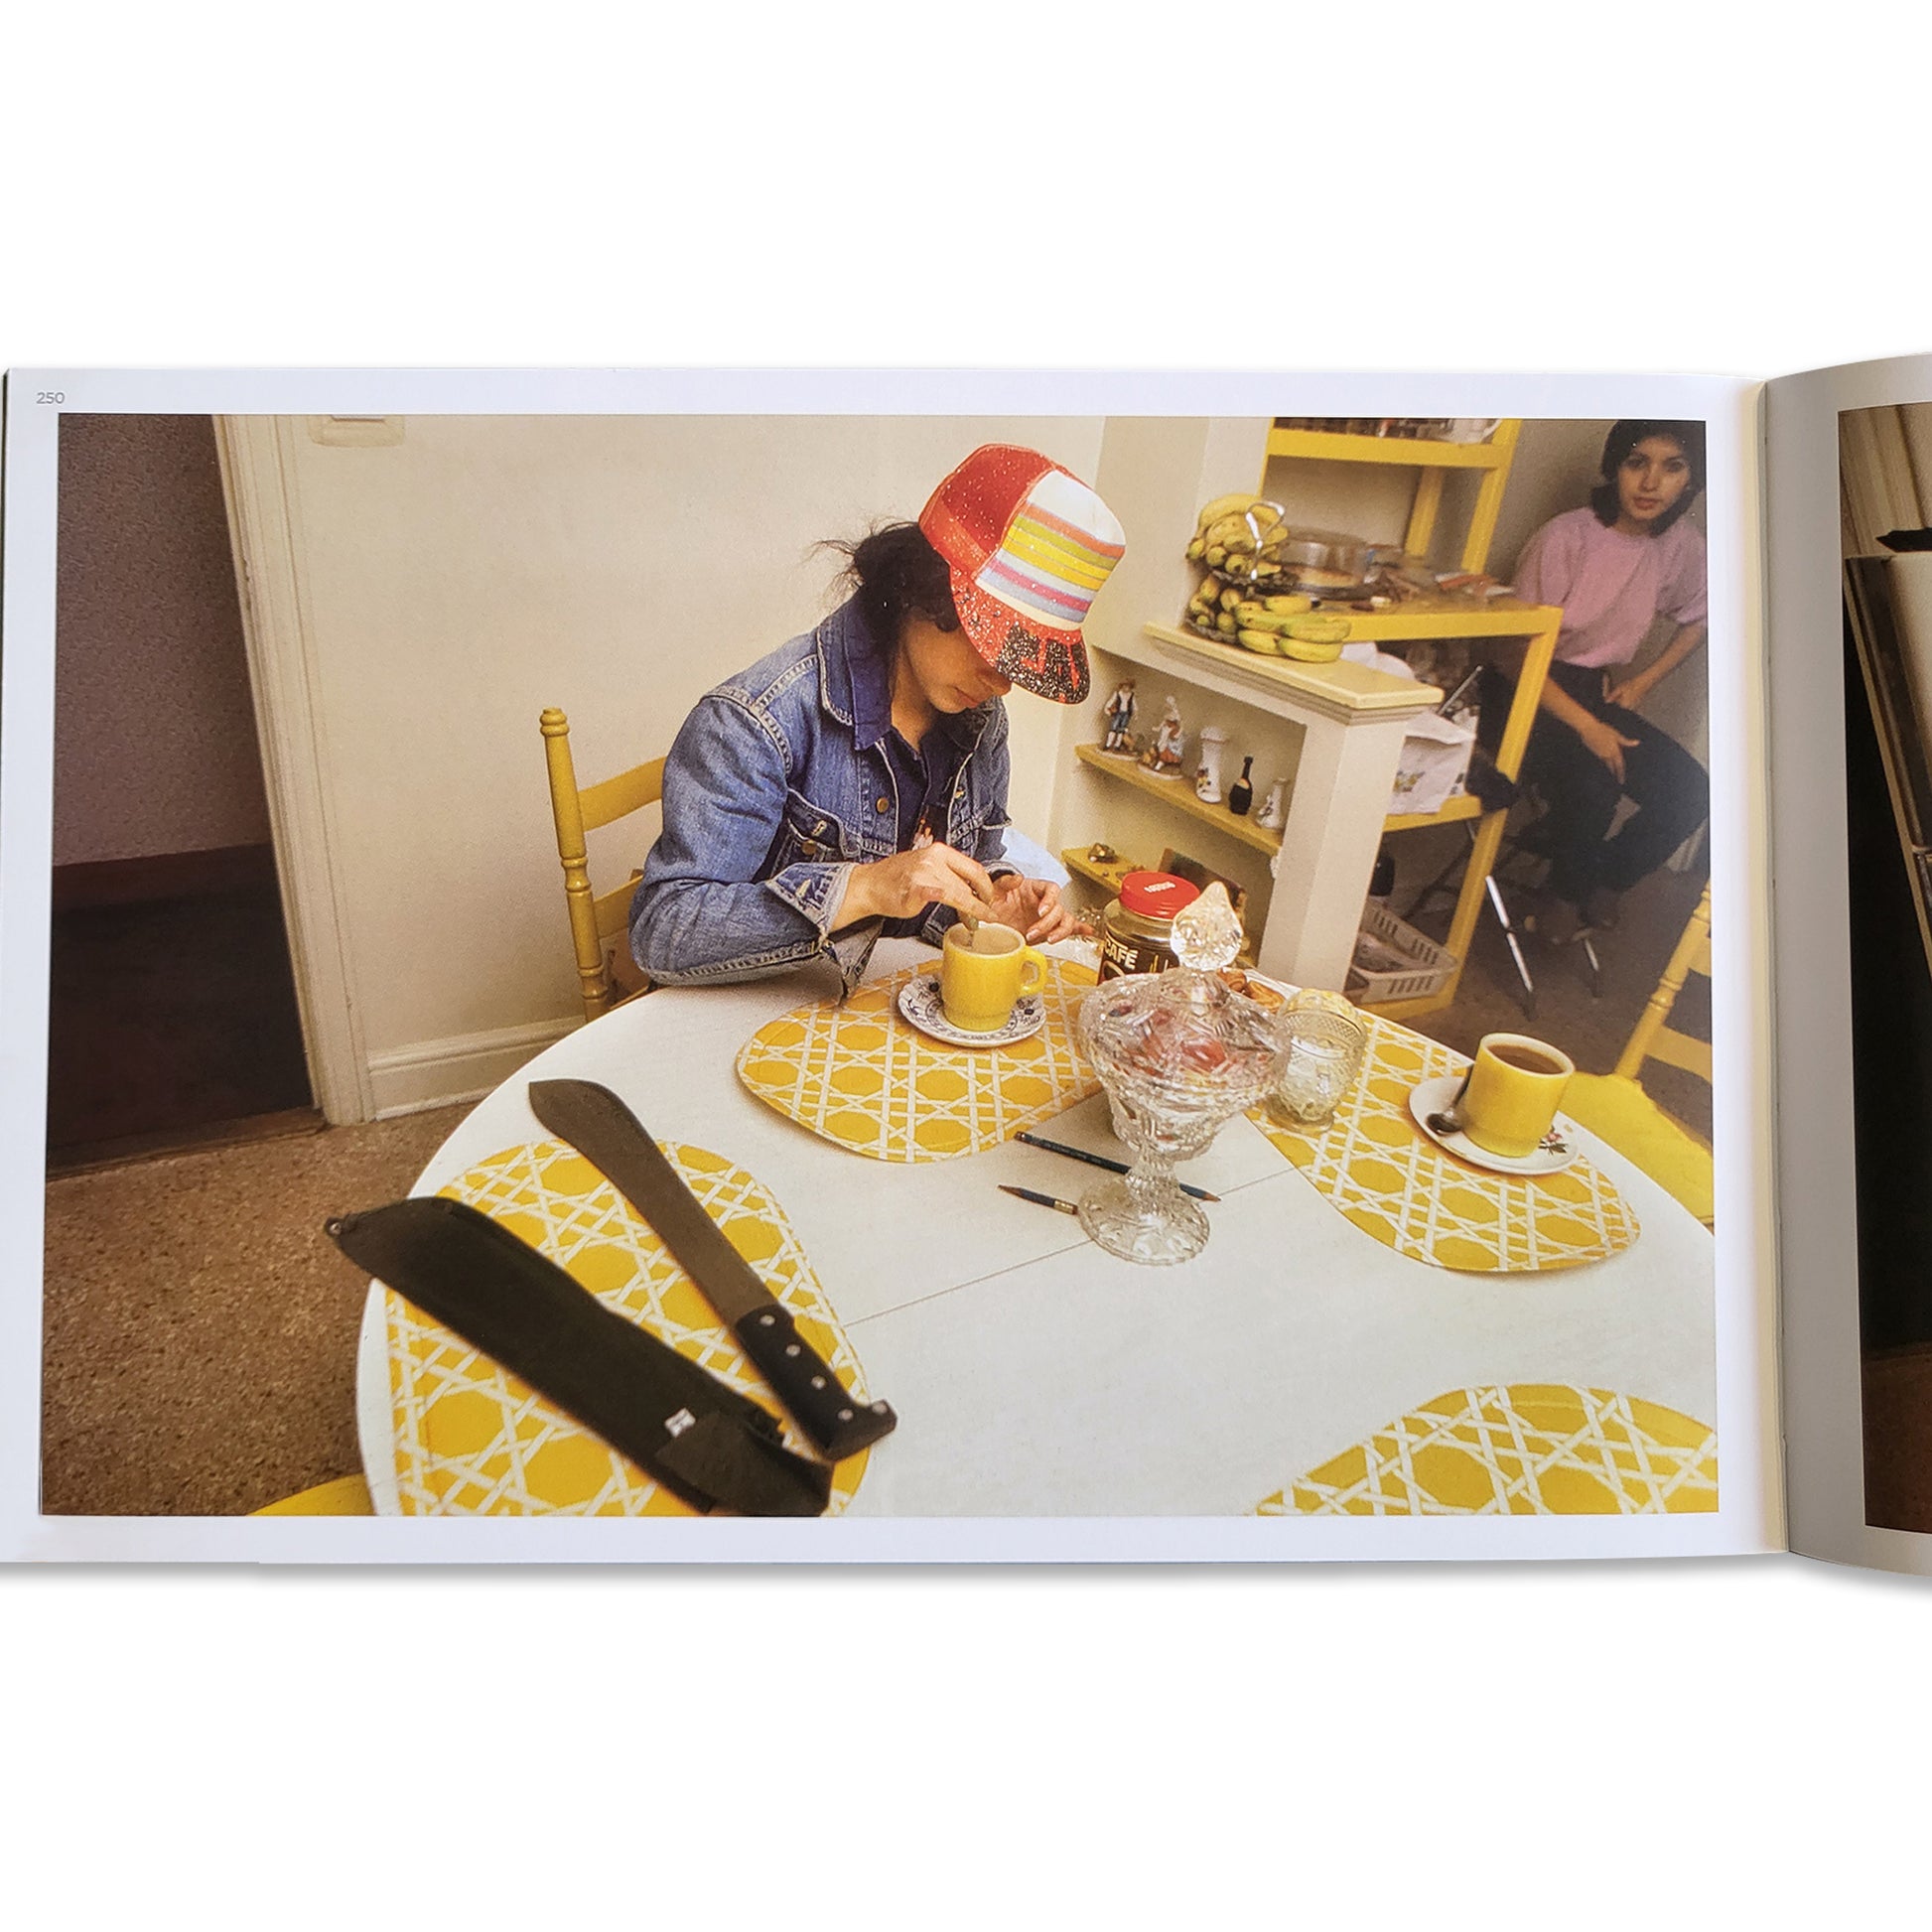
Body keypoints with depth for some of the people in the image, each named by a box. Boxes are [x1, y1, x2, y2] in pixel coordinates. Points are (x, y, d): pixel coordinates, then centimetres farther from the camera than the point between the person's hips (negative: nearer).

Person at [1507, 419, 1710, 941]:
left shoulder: (1683, 547, 0)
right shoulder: (1566, 537, -17)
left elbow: (1695, 620, 21)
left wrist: (1644, 680, 4)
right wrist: (1587, 726, -22)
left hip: (1597, 689, 6)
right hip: (1530, 690, -6)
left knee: (1691, 791, -13)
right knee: (1593, 782, -31)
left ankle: (1606, 879, 13)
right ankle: (1565, 890, -1)